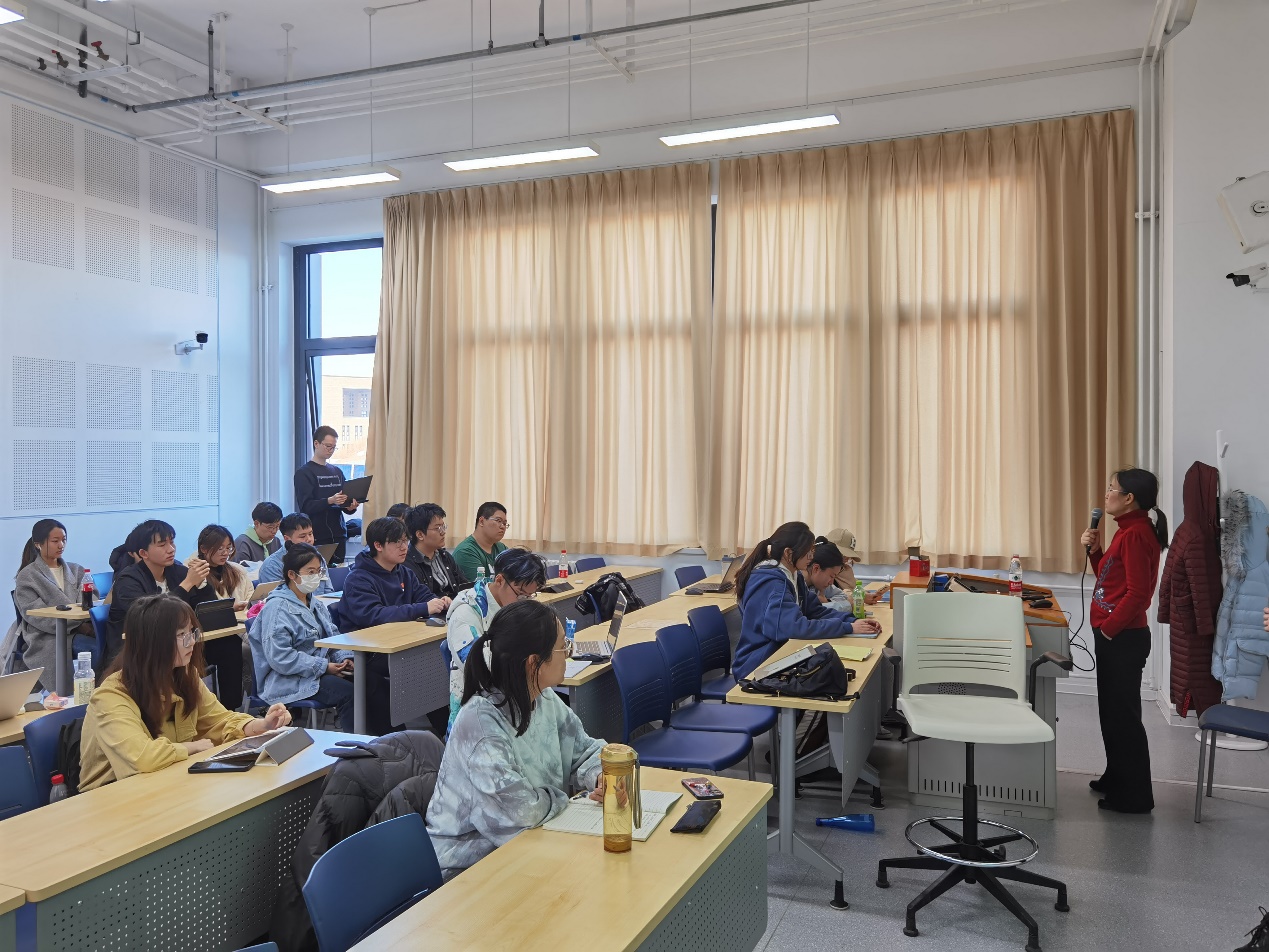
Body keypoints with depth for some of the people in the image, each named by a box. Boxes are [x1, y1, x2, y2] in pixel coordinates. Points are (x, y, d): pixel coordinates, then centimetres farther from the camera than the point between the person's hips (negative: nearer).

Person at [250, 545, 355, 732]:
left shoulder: (314, 602, 16)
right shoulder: (277, 608, -11)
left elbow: (332, 635, 18)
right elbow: (279, 657, -19)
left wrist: (345, 658, -4)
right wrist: (324, 667, -20)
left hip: (320, 670, 8)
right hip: (288, 681, -8)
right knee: (348, 692, -29)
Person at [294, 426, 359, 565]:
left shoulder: (337, 472, 14)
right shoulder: (304, 473, -3)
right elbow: (305, 506, -13)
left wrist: (351, 506, -8)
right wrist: (330, 501, -28)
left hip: (338, 535, 5)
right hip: (317, 537, -5)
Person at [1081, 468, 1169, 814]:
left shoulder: (1136, 534, -18)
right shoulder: (1128, 530, 13)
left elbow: (1137, 592, -23)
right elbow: (1109, 577, 20)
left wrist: (1109, 627, -17)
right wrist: (1095, 550, 7)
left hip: (1124, 638, -10)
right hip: (1114, 636, 10)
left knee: (1123, 714, -1)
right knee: (1111, 710, 19)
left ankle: (1135, 796, 9)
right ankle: (1117, 778, 33)